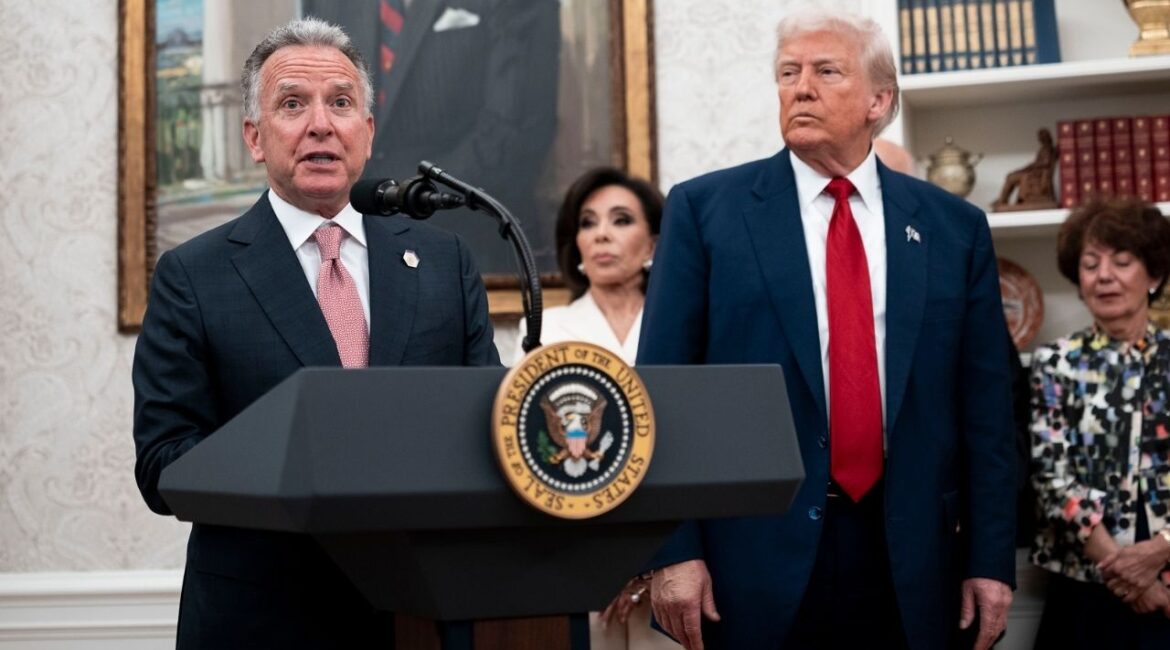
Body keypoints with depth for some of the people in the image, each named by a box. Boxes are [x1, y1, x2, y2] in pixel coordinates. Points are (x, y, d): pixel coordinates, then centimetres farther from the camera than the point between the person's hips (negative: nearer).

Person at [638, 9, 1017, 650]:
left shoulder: (954, 226, 7)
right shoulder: (704, 209, 0)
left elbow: (984, 404, 6)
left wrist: (991, 558, 3)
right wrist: (673, 549, -8)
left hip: (911, 561, 2)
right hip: (758, 556, -2)